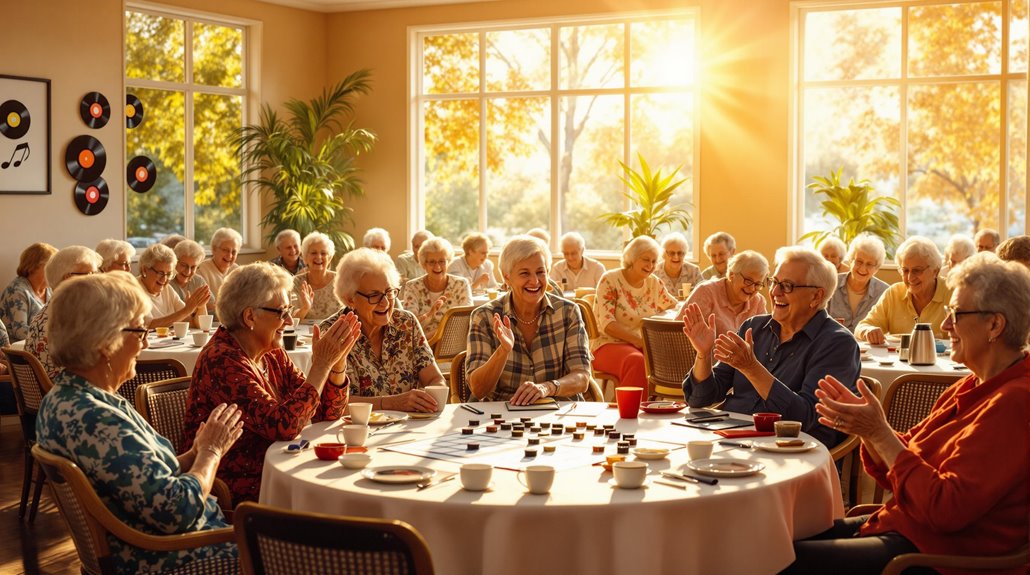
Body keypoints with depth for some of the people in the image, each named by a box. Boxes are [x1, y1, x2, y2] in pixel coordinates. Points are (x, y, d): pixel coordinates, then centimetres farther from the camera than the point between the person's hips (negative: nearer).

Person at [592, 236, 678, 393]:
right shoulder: (610, 280, -5)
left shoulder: (654, 283, 12)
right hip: (611, 343, -5)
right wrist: (639, 340, -25)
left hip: (645, 345, 5)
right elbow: (607, 324, -14)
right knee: (637, 361, -39)